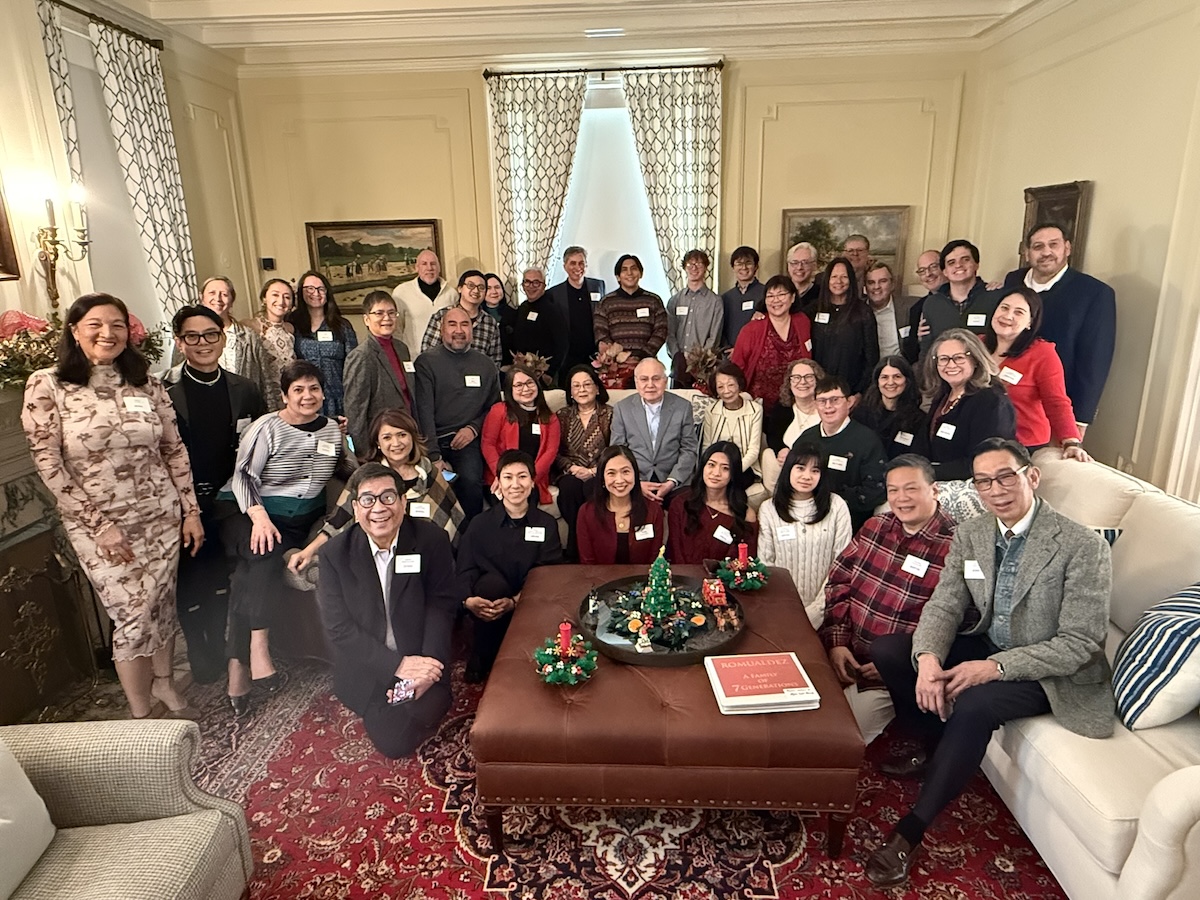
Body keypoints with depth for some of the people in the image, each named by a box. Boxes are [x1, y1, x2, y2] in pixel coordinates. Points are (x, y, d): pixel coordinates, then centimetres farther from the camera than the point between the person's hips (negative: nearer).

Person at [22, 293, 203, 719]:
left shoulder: (146, 384, 3)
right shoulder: (47, 385, -6)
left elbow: (174, 450, 6)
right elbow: (47, 463, -9)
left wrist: (191, 510, 4)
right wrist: (98, 523, -12)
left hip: (162, 515, 3)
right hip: (99, 525, -3)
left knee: (163, 605, 13)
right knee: (134, 616, -2)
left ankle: (163, 682, 38)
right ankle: (141, 715, 17)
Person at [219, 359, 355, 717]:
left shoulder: (332, 429, 11)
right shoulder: (267, 427, -5)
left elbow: (347, 470, 23)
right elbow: (243, 474, -11)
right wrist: (259, 516, -25)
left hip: (303, 520, 3)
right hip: (251, 513, -3)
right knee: (264, 554, -33)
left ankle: (239, 666, -18)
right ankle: (257, 648, -35)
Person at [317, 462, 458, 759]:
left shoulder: (432, 539, -10)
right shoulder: (335, 554, -9)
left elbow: (442, 604, -8)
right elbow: (339, 628, -11)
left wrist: (428, 666, -20)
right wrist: (397, 665, -20)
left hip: (423, 663, 0)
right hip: (367, 669, 1)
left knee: (404, 738, -20)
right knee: (391, 741, -14)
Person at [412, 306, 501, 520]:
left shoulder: (485, 364, 14)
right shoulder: (426, 362, 2)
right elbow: (424, 412, -6)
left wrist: (474, 428, -2)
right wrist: (434, 457, -14)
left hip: (467, 441, 2)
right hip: (433, 440, -2)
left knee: (470, 481, -26)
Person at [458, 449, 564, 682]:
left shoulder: (547, 524, 3)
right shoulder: (480, 523, 3)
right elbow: (465, 569, -5)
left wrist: (515, 601, -22)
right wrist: (468, 599, -27)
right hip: (486, 608, 0)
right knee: (492, 582, -31)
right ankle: (480, 663, -9)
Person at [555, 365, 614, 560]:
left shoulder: (610, 414, 9)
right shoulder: (562, 416, 16)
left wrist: (594, 471, -14)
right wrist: (572, 467, -10)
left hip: (599, 475, -2)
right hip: (571, 474, 2)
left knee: (592, 488, -36)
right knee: (569, 487, -33)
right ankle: (573, 552, -25)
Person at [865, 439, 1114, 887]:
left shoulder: (1084, 547, -19)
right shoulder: (969, 535, -2)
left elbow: (1080, 643, -20)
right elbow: (944, 605, -5)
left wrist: (995, 666, -31)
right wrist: (928, 658, -27)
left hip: (1051, 672, -6)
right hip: (985, 648, 6)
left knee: (973, 705, -34)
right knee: (885, 650, -10)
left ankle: (911, 830, -20)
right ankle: (935, 750, 11)